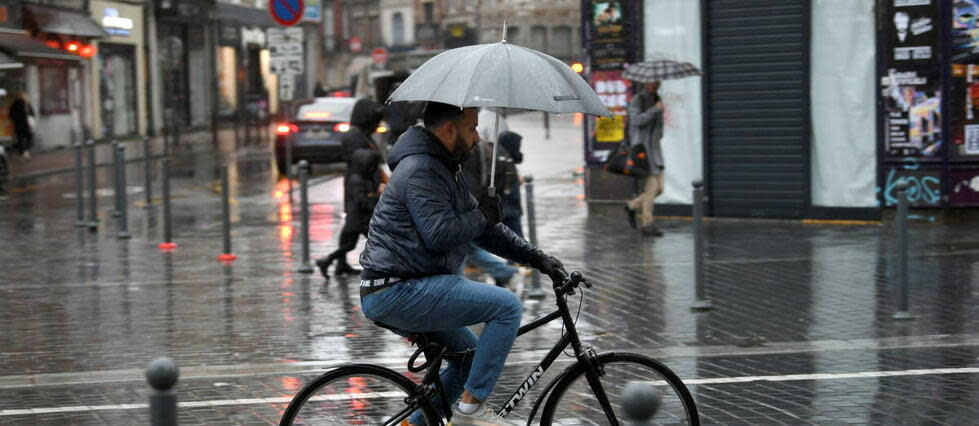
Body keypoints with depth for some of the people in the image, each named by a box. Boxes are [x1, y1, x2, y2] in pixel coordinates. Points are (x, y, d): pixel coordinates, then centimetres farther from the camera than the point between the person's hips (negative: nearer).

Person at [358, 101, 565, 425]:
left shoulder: (446, 169, 19)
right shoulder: (421, 170, -15)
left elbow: (482, 228, 22)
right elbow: (440, 234, -24)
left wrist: (537, 258, 15)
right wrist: (482, 216, -7)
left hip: (399, 293, 11)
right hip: (397, 293, -11)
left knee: (471, 356, 21)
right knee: (508, 306, -15)